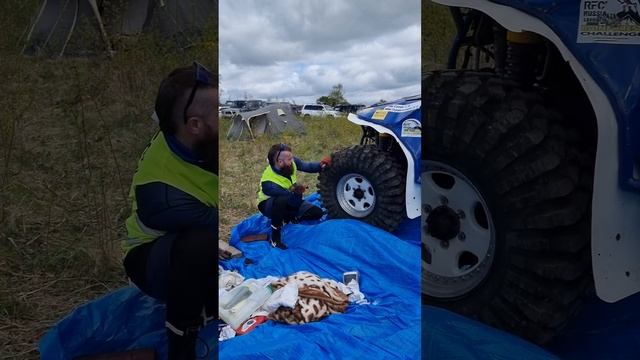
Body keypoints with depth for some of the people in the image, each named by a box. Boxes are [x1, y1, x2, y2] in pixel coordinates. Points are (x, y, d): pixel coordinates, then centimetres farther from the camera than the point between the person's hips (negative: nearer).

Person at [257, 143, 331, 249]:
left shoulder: (291, 162, -23)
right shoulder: (269, 183, -38)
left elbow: (307, 166, -5)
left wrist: (320, 165, -24)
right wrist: (296, 193, -53)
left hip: (289, 201, 6)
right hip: (269, 205, -6)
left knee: (317, 213, -5)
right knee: (282, 200, -43)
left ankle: (288, 219, 13)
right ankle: (275, 238, -24)